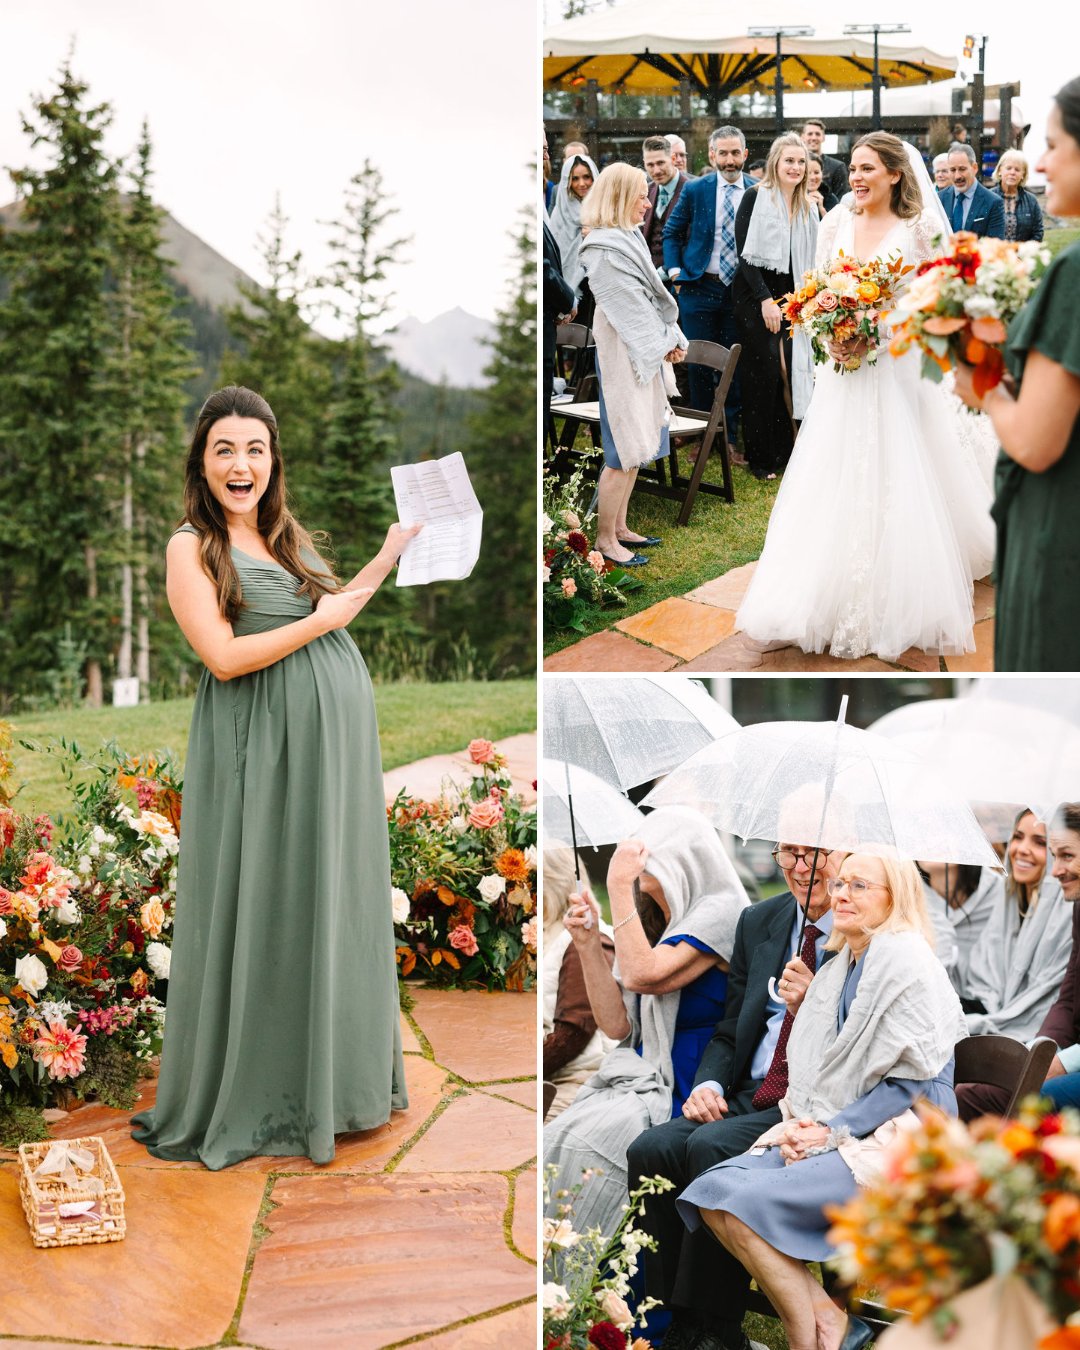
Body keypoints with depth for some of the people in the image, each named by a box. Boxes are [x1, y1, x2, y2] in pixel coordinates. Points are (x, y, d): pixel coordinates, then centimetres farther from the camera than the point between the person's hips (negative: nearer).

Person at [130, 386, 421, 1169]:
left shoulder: (289, 537, 13)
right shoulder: (192, 547, -7)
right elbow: (224, 656, -16)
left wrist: (391, 554, 20)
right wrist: (323, 620, -13)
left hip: (337, 740, 7)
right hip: (264, 751, -7)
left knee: (333, 903, 14)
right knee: (262, 911, 2)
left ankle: (335, 1074, 29)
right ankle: (243, 1099, 16)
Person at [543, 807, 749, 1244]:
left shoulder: (720, 912, -8)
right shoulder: (655, 924, 16)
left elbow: (642, 975, -23)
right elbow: (617, 1024, 10)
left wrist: (619, 887, -16)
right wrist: (587, 944, 1)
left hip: (681, 1094, -7)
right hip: (635, 1078, 7)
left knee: (584, 1146, -28)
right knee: (554, 1140, -18)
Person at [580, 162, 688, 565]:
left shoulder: (630, 239, 11)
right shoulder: (605, 250, -17)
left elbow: (653, 297, 12)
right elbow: (630, 307, -17)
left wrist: (671, 338, 2)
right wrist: (665, 343, -11)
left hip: (646, 354, 9)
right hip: (622, 356, -9)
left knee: (635, 447, 13)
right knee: (625, 451, -5)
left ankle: (620, 527, 23)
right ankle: (605, 539, 3)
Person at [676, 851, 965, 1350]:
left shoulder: (907, 963, -9)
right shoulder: (837, 971, 17)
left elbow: (911, 1079, -13)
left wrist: (833, 1131, -15)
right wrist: (801, 1122, 0)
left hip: (894, 1139, -8)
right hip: (830, 1132, 8)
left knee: (747, 1202, -25)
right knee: (710, 1190, -14)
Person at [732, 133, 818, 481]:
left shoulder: (806, 207, 12)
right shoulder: (756, 198, -6)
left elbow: (808, 259, 15)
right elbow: (744, 252, -11)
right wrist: (765, 299, -16)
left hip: (790, 297, 5)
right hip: (754, 295, -5)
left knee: (791, 371, -1)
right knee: (763, 372, -4)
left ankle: (787, 450, 8)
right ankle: (761, 456, 6)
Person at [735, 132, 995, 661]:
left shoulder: (917, 230, -4)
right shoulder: (836, 225, 6)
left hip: (898, 371, -3)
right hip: (843, 371, 3)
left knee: (899, 486, -1)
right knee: (837, 489, 2)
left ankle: (901, 602, 13)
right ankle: (832, 597, 12)